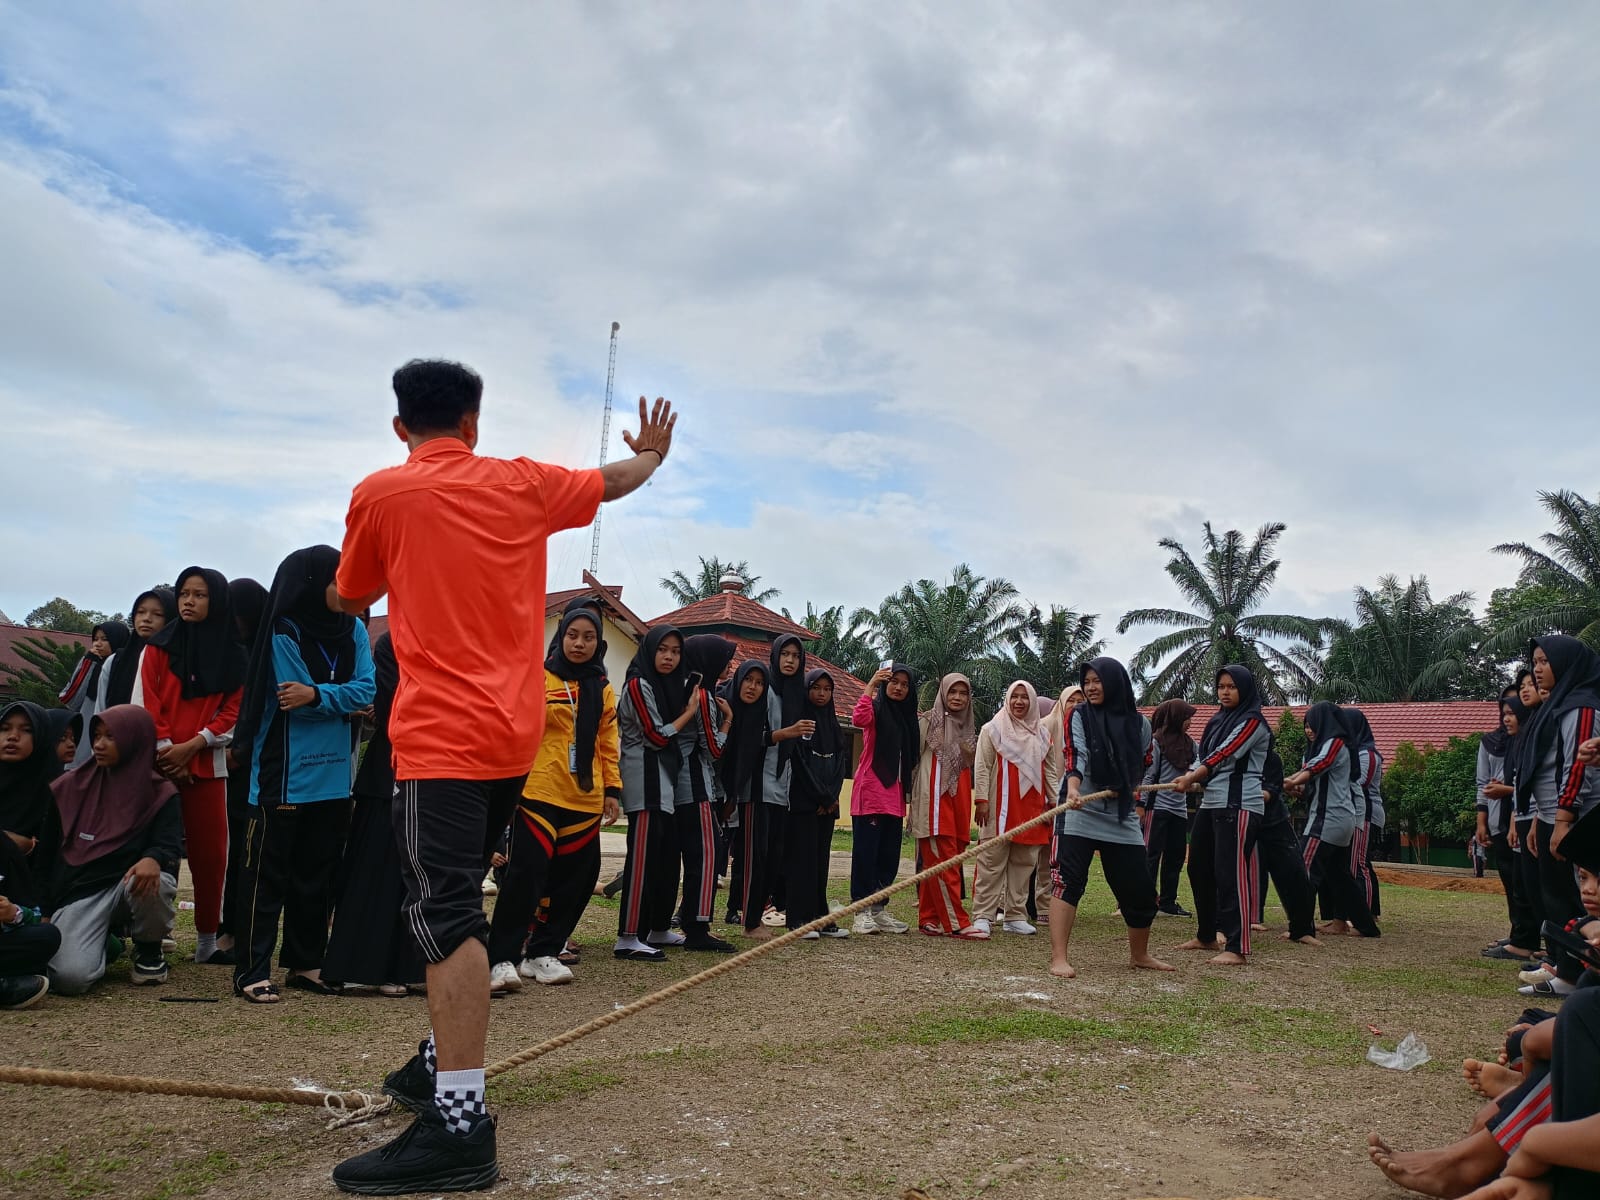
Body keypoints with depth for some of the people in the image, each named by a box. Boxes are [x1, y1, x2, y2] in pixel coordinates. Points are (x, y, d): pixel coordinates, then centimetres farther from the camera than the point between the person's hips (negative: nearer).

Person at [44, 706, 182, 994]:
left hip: (129, 884, 0)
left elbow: (169, 846, -10)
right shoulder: (74, 784, 10)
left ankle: (148, 950, -3)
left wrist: (153, 860, -33)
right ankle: (107, 943, 13)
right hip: (79, 891, 0)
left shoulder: (161, 794, 2)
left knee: (152, 883, -38)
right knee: (71, 977, -26)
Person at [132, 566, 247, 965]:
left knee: (210, 852, 1)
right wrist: (166, 752, -9)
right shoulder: (159, 647, 6)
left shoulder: (233, 654, 6)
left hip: (207, 766, 1)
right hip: (159, 762, -1)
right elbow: (144, 704, 0)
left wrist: (191, 746, -10)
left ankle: (207, 941, 9)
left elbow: (234, 711, 1)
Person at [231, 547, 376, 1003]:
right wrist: (343, 703, -4)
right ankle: (253, 971, 6)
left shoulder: (353, 631, 7)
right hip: (284, 776, -5)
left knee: (317, 873, 12)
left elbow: (366, 689, -5)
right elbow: (293, 700, -11)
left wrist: (316, 695, -19)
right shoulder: (284, 632, -8)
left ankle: (305, 963, 21)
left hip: (333, 777, 5)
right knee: (268, 872, 0)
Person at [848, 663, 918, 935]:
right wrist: (871, 685, -24)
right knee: (865, 851, -5)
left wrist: (910, 791, 12)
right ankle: (862, 911, 0)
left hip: (894, 796, 7)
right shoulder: (876, 708, -1)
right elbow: (858, 719, -25)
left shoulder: (908, 717, 17)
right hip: (870, 793, -7)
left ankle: (880, 909, 17)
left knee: (889, 855, 9)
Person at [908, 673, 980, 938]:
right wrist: (910, 794, -6)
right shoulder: (928, 722, 1)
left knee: (933, 863, 7)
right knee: (943, 861, -10)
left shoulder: (969, 728, 19)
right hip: (933, 798, -6)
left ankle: (929, 919, 11)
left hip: (958, 799, 6)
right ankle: (956, 922, -10)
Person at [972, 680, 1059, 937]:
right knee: (992, 862, -4)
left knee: (1023, 863, 6)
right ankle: (982, 916, -1)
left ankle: (1016, 916, 13)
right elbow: (982, 767, -2)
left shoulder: (1042, 735, 15)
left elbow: (1050, 771, 17)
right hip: (1000, 808, -4)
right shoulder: (992, 730, 2)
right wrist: (981, 799, -10)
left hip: (1031, 808, 4)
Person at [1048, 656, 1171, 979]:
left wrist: (1132, 787, 10)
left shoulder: (1138, 722, 8)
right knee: (1067, 881, -11)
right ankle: (1059, 957, -7)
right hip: (1080, 812, -4)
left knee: (1140, 889, 9)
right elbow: (1075, 756, -18)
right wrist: (1072, 789, -34)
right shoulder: (1079, 716, -3)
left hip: (1122, 816, 4)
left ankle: (1139, 954, 31)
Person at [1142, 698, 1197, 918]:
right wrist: (1141, 805, -13)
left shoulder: (1188, 744, 11)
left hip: (1179, 808, 8)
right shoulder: (1157, 742, -9)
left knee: (1175, 856, 11)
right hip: (1158, 807, -7)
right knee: (1152, 854, -6)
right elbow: (1147, 775, -10)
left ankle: (1167, 901, 20)